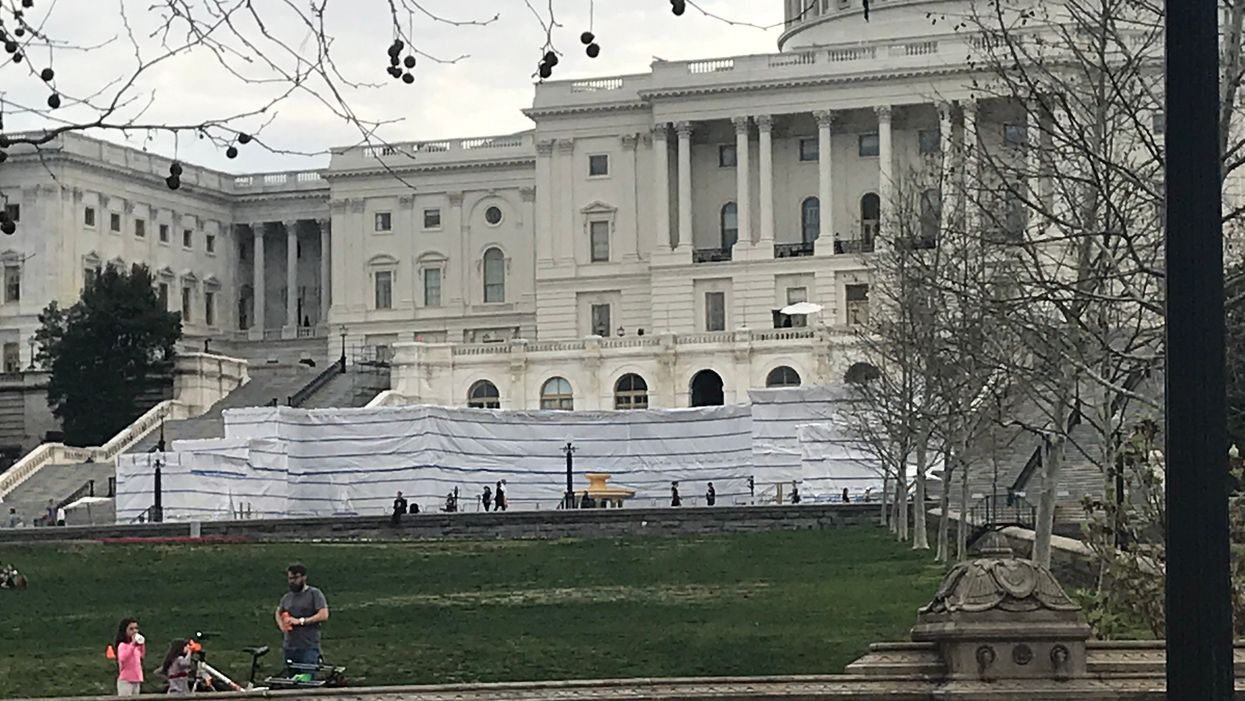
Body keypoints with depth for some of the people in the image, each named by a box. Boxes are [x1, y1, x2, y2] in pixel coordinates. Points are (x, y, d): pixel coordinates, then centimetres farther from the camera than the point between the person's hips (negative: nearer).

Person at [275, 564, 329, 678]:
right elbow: (278, 613, 33)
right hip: (289, 646, 6)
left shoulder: (314, 594, -1)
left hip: (309, 648, -6)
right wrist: (282, 625, 11)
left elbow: (323, 615, -11)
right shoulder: (286, 597, 15)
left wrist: (301, 621, -14)